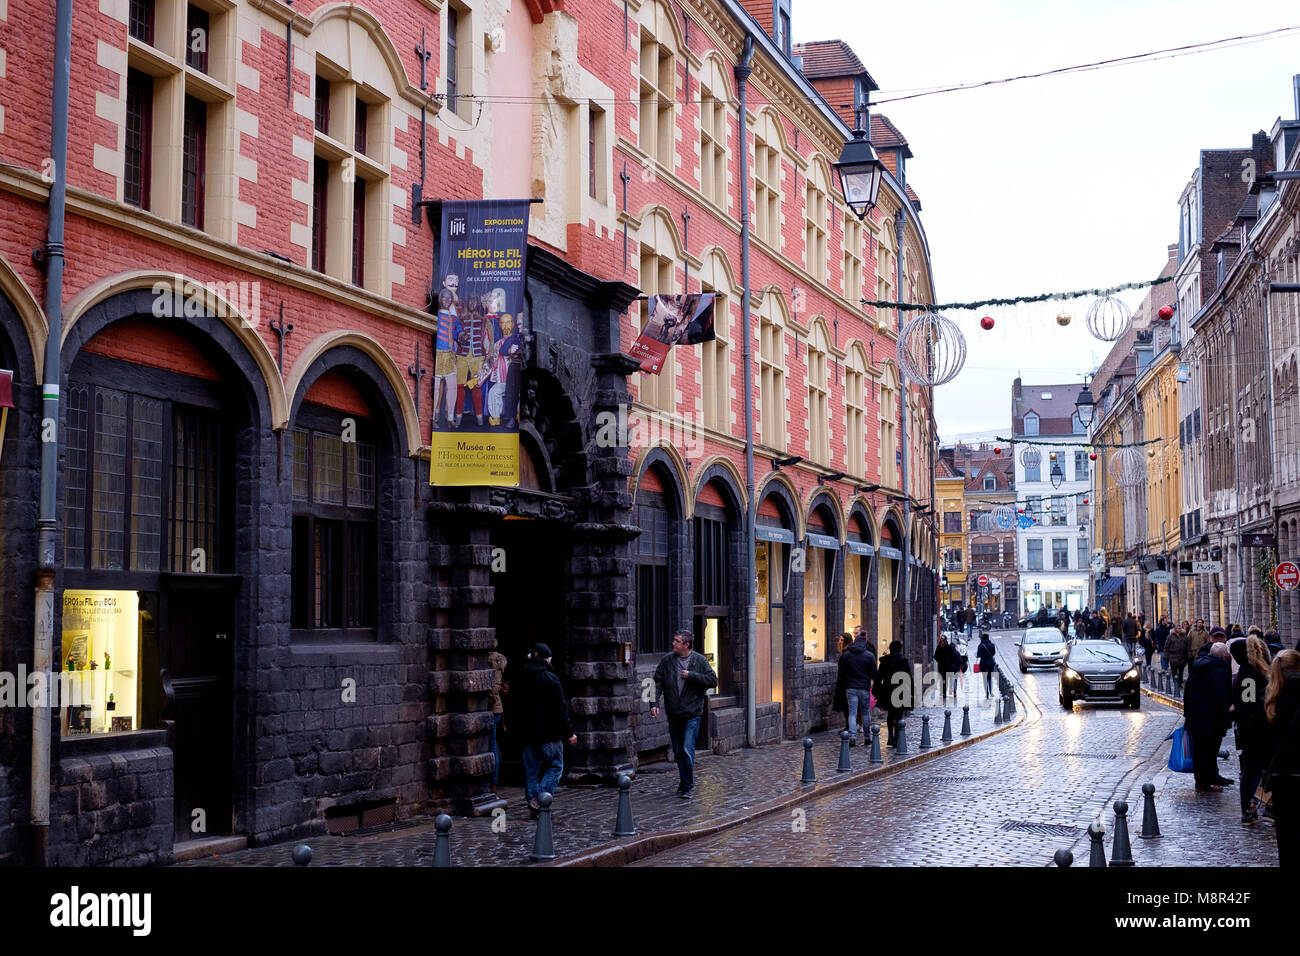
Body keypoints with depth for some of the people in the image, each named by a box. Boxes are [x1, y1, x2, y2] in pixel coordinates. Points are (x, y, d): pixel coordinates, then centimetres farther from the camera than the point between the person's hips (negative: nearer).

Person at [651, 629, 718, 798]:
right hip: (673, 714, 3)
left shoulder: (700, 660, -2)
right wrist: (655, 703, -9)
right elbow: (658, 683, 3)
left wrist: (691, 675, -15)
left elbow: (713, 680, -7)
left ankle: (688, 786, -2)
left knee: (687, 749, -11)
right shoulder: (667, 660, 3)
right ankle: (684, 782, 28)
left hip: (692, 714, -3)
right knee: (678, 752, 11)